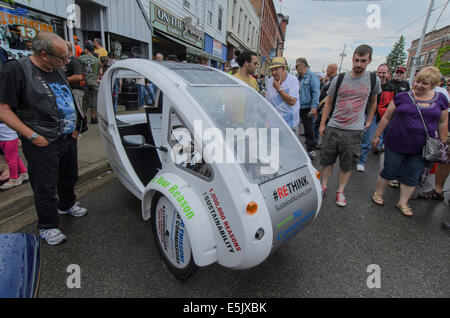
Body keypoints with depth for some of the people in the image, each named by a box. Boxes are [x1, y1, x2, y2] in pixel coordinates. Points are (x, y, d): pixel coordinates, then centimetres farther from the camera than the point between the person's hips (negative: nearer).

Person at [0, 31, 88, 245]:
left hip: (68, 138, 7)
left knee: (69, 178, 22)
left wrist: (75, 127, 11)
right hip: (43, 144, -7)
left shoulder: (58, 71, 11)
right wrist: (32, 135, -20)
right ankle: (47, 227, 21)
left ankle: (67, 205, 46)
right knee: (45, 187, 4)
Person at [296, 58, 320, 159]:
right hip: (297, 108, 7)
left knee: (309, 129, 0)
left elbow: (316, 92, -14)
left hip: (307, 108, -7)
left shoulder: (312, 76, -7)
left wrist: (314, 107, -22)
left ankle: (311, 150, 11)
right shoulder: (298, 77, 16)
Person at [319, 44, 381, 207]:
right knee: (327, 160, 8)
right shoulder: (339, 79, 2)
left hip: (354, 131, 0)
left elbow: (373, 102, 21)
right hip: (333, 128, 0)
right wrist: (322, 124, 6)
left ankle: (340, 191, 23)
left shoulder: (373, 80, 4)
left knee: (347, 165, 7)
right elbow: (328, 103, 8)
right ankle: (323, 187, 25)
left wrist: (369, 121, 18)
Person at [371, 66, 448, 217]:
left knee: (412, 178, 10)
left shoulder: (440, 99, 4)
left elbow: (443, 122, 11)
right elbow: (386, 117, 2)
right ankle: (378, 194, 28)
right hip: (396, 145, -2)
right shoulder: (402, 97, -3)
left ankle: (402, 203, 25)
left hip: (420, 149, 3)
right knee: (389, 172, 7)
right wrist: (377, 135, 2)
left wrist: (443, 143, 12)